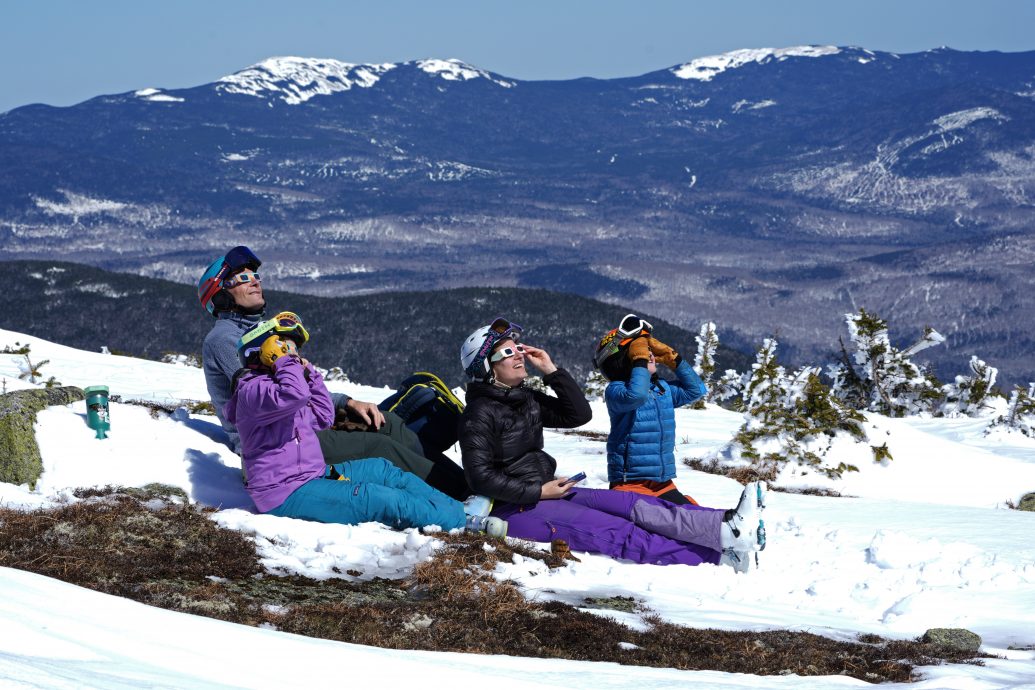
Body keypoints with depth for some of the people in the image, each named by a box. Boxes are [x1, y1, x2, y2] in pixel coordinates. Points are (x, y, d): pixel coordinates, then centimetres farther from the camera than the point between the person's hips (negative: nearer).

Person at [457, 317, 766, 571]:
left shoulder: (526, 400, 14)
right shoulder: (480, 415, -13)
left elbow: (579, 414, 12)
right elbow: (481, 477, -19)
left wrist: (551, 371, 4)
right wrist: (538, 492, -19)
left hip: (545, 490, 9)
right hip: (516, 509, -9)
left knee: (631, 504, -9)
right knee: (617, 533, -18)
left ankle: (727, 527, -23)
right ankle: (720, 553, -27)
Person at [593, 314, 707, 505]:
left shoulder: (662, 389, 15)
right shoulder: (615, 390, -8)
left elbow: (696, 390, 27)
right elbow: (636, 395, -31)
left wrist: (673, 359, 17)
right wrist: (640, 360, -18)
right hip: (630, 484, -8)